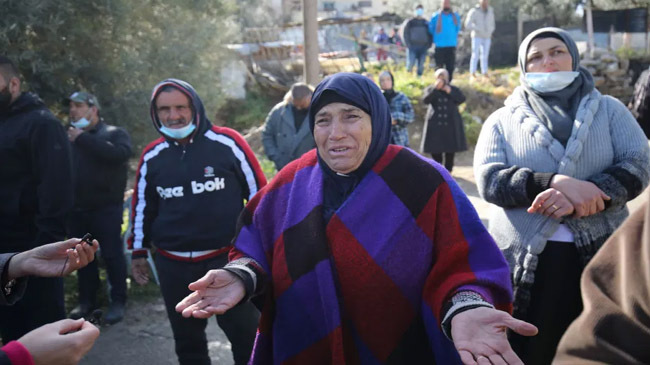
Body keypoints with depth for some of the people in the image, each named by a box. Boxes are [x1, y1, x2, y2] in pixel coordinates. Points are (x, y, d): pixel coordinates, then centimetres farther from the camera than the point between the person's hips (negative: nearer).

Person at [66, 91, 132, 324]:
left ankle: (118, 301, 11)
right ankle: (87, 300, 24)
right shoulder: (69, 136, 15)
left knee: (112, 255, 0)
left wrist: (83, 138, -18)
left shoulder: (115, 133, 0)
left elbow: (119, 154, -21)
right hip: (76, 209, 5)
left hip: (106, 208, -4)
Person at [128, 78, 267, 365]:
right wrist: (139, 250, 17)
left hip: (228, 258, -3)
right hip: (173, 265, 4)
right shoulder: (152, 157, 4)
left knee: (246, 334, 4)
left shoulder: (227, 143, -7)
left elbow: (258, 192, -1)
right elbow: (143, 206, 16)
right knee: (186, 339, 16)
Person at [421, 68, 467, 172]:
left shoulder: (454, 89, 9)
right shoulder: (430, 89, 7)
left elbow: (462, 99, -7)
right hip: (435, 124, -1)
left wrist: (450, 92, -18)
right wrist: (435, 89, -22)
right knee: (435, 148, -1)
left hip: (450, 124, 1)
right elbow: (425, 100, -12)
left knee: (450, 148, 1)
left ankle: (448, 170, 12)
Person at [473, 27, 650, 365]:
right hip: (524, 260, -1)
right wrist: (555, 182, -22)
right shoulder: (503, 120, 7)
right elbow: (488, 178, -7)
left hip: (600, 257, 1)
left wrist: (583, 196, -20)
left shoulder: (608, 110, 9)